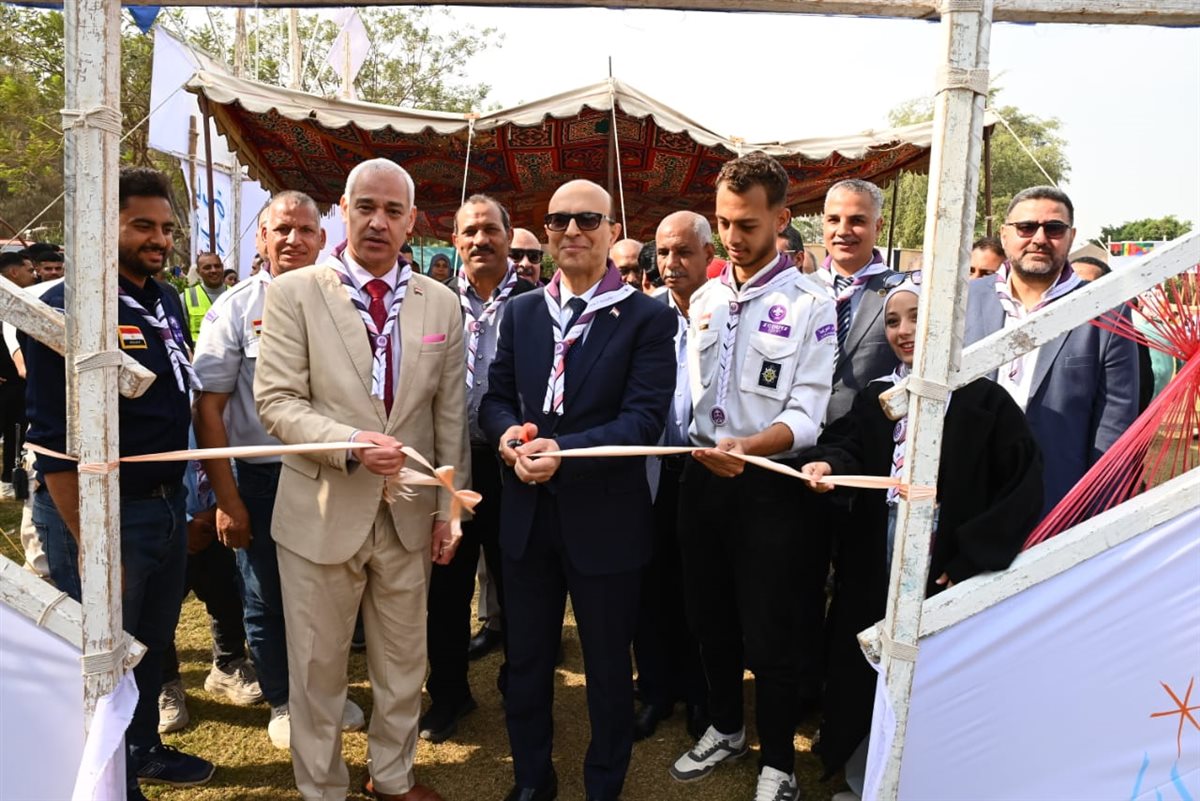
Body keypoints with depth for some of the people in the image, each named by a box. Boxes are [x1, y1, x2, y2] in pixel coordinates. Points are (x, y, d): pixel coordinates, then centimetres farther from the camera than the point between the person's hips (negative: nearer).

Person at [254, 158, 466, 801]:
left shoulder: (441, 303, 4)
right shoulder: (293, 292, -4)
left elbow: (450, 416, 5)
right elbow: (276, 399, -8)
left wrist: (450, 508, 4)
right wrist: (350, 445, -23)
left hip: (409, 515, 3)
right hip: (322, 512, -2)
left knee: (403, 662, 17)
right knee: (318, 666, 12)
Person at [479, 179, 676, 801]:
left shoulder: (648, 318, -7)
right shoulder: (520, 311, 8)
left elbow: (644, 418, -15)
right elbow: (496, 396, 9)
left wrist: (564, 451, -26)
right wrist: (507, 435, -14)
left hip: (604, 517, -4)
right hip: (526, 513, 4)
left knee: (608, 667, 14)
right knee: (526, 660, 18)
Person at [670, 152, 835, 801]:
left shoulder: (809, 305, -9)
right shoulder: (704, 299, 9)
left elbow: (806, 414, -16)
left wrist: (748, 447, -33)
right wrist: (694, 449, 3)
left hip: (767, 485, -5)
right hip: (701, 476, 6)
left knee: (768, 635, 5)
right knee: (710, 619, 18)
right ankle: (725, 727, 41)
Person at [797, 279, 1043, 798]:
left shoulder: (984, 400, -4)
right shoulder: (874, 397, 9)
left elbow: (1025, 486, -8)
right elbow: (847, 445, -3)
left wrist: (971, 560, -12)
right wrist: (827, 464, -28)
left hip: (945, 570, -3)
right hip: (874, 570, 4)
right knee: (866, 674, 11)